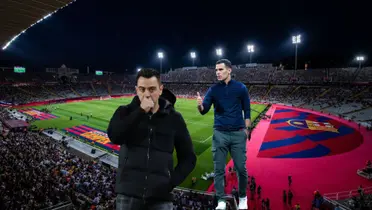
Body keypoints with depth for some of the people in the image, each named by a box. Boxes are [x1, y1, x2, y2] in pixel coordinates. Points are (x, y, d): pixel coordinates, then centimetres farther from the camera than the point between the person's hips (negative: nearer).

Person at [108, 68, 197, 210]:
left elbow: (188, 158, 6)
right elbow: (114, 137, -18)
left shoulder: (174, 118, 1)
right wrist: (141, 111, -19)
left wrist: (172, 182, -5)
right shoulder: (125, 112, 2)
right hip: (128, 194, 1)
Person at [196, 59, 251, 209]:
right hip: (219, 134, 1)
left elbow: (247, 111, 6)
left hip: (238, 133, -1)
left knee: (241, 168, 7)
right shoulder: (213, 89, 3)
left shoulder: (241, 88, 1)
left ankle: (242, 197, 31)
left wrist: (247, 129, 2)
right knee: (219, 169, 6)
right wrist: (200, 105, -26)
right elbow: (204, 111, -4)